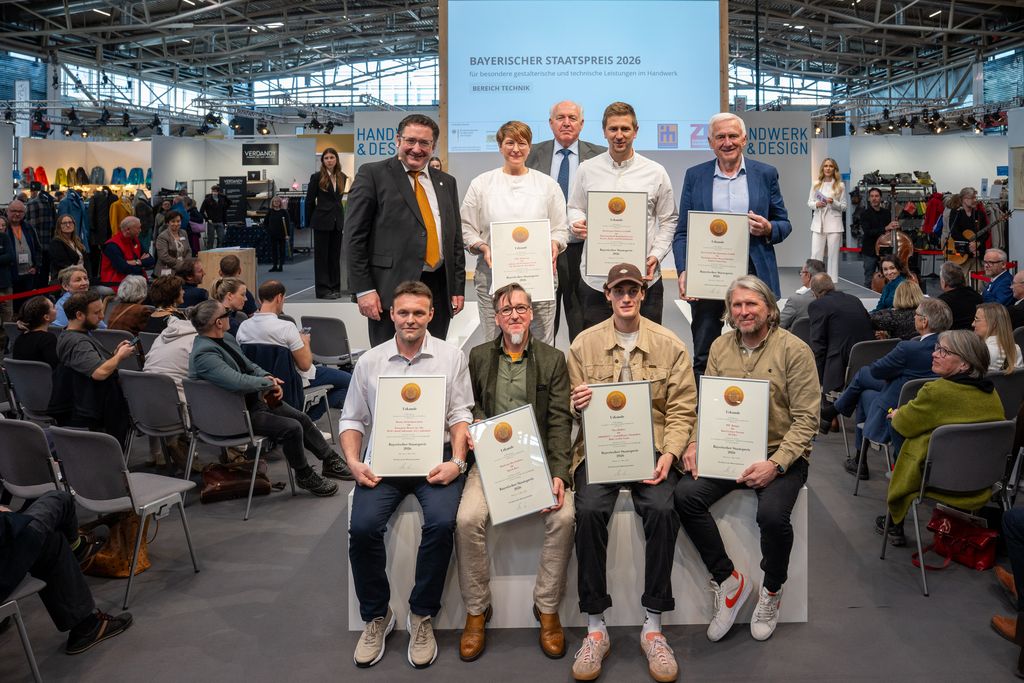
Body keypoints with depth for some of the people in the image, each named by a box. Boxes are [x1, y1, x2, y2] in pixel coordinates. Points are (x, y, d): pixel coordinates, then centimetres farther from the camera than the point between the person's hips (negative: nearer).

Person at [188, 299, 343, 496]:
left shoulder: (226, 338, 5)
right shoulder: (204, 354, -26)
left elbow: (249, 365, 17)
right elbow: (238, 382, -35)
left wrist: (268, 377, -3)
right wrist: (268, 383, -18)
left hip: (254, 399, 10)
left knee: (302, 418, 10)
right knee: (292, 428, -20)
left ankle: (330, 461, 27)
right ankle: (304, 476, 2)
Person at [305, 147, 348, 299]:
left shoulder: (342, 177, 8)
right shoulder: (317, 177, -4)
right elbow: (309, 200, 0)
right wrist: (310, 220, 3)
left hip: (337, 222, 4)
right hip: (322, 222, -4)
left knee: (335, 256, 9)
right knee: (321, 256, 1)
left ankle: (335, 288, 16)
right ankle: (323, 290, 3)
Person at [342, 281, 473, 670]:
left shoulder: (451, 357, 6)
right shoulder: (369, 361, 10)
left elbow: (460, 415, 3)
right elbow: (353, 420, 12)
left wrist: (457, 461, -12)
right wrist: (354, 462, -5)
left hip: (436, 457, -1)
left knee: (441, 523, -29)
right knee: (363, 527, -23)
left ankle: (422, 616, -6)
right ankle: (376, 616, 1)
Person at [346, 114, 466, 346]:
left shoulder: (446, 182, 16)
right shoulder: (372, 174, 1)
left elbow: (456, 238, 18)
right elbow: (355, 237, -3)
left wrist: (459, 288, 10)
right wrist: (364, 290, -10)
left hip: (439, 289, 5)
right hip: (391, 289, -4)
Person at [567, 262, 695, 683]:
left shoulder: (669, 345, 7)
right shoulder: (584, 343, 8)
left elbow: (682, 410, 3)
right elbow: (573, 403, 11)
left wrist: (668, 454, -12)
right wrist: (576, 405, -14)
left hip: (652, 447, 0)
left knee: (661, 510, -29)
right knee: (589, 510, -28)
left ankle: (653, 626, -13)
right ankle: (595, 628, -14)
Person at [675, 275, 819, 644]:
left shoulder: (794, 350, -5)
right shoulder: (720, 347, 10)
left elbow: (806, 418, -8)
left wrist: (776, 464, -21)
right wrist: (695, 445, -9)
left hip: (781, 454, -4)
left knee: (772, 514, -31)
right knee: (686, 495, -22)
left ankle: (772, 589, 3)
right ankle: (728, 580, -2)